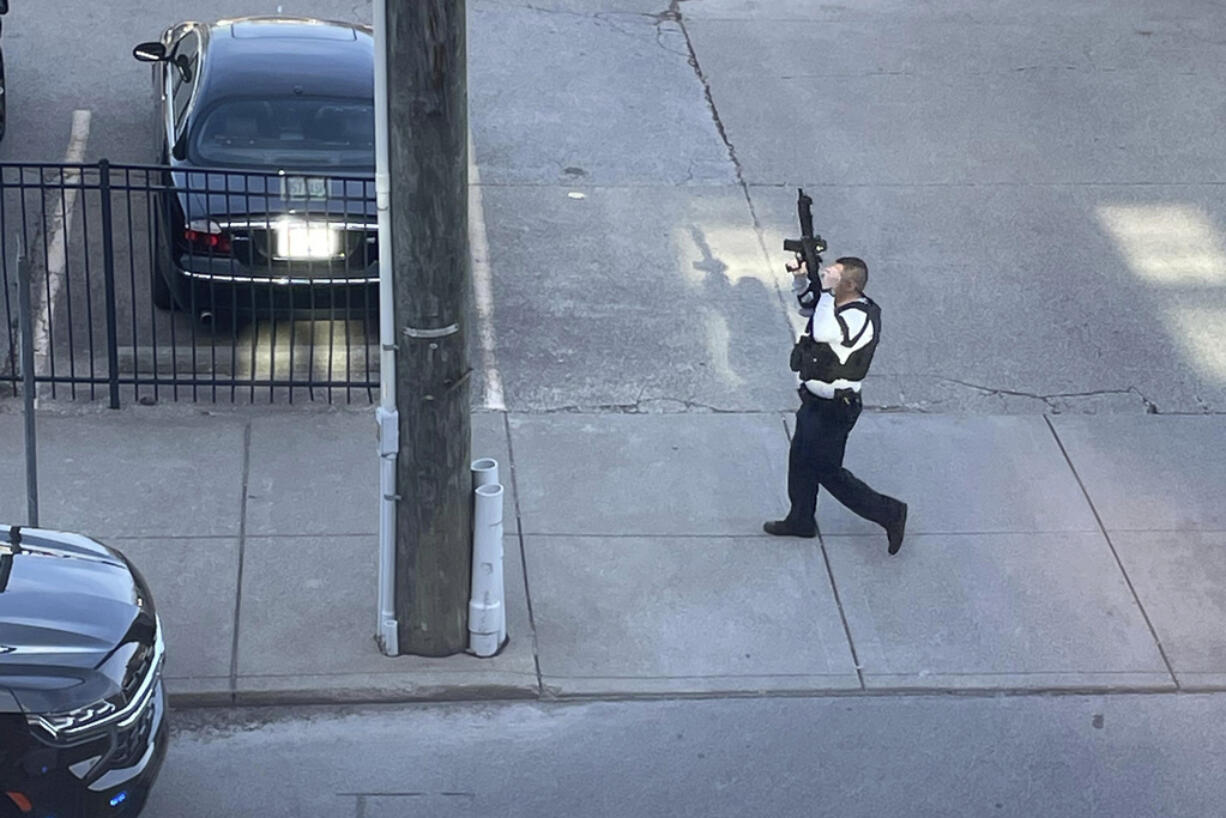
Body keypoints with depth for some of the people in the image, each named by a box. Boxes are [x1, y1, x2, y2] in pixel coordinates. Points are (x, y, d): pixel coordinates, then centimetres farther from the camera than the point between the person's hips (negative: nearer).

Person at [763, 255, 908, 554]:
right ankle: (801, 519, 38)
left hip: (833, 409, -9)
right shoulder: (836, 304, 0)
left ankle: (889, 512, 13)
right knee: (800, 459, 20)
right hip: (815, 400, 9)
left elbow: (823, 332, -46)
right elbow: (806, 304, 21)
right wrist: (801, 277, 0)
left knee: (826, 470, 2)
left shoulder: (860, 317, -28)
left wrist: (826, 289, -37)